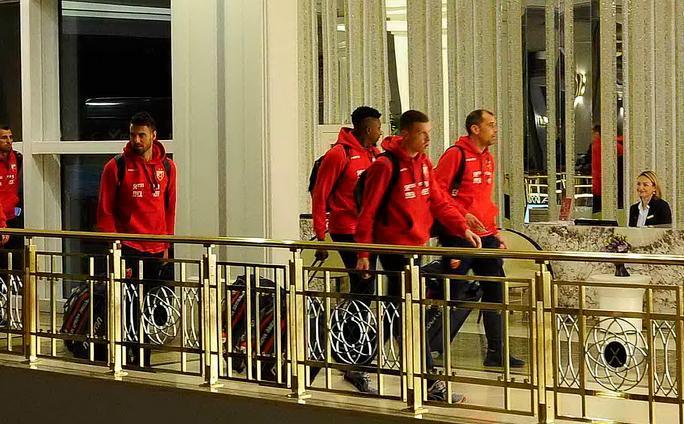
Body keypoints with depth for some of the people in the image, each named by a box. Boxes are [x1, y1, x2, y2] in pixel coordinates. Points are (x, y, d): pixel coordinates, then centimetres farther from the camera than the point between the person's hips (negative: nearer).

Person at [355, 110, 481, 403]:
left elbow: (438, 201, 12)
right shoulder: (386, 165, -15)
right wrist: (363, 254, -14)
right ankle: (430, 384, -9)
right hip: (394, 247, -9)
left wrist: (463, 228, -1)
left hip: (417, 245, 9)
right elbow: (368, 212, -13)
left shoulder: (423, 162, 10)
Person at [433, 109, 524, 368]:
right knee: (451, 296, -2)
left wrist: (495, 232, 19)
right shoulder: (456, 155, -10)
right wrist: (462, 215, -21)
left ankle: (495, 352, 17)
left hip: (486, 236, 8)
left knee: (495, 292, 9)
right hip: (459, 237, -8)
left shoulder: (488, 158, 14)